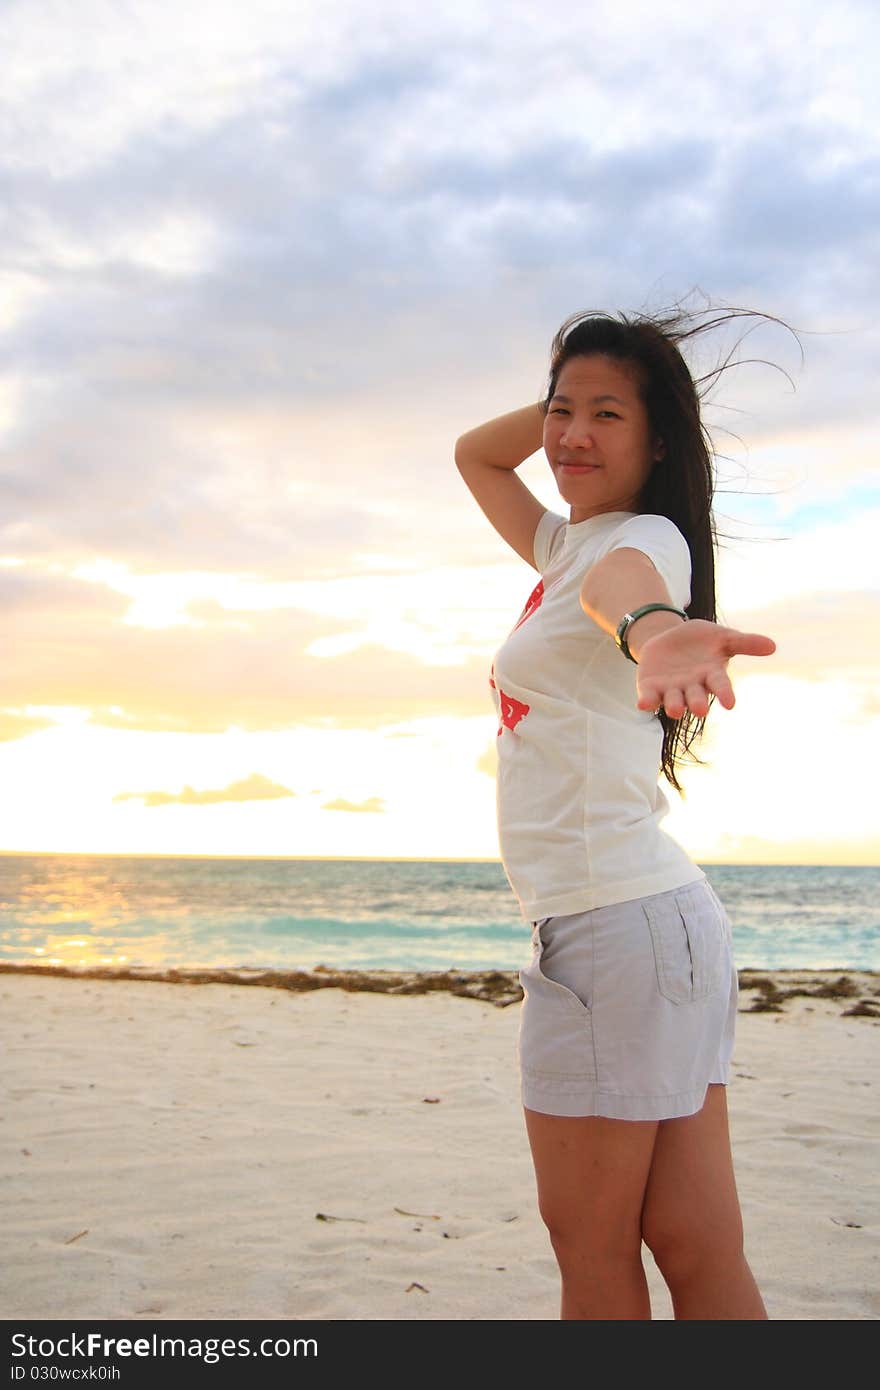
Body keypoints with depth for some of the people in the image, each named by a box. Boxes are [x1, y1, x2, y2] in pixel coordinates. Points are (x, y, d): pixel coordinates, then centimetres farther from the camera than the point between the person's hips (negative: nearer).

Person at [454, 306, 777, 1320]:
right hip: (660, 919, 9)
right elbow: (474, 455, 33)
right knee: (693, 1248, 7)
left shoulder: (645, 537, -10)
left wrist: (649, 626, -59)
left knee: (589, 1240, 1)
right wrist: (568, 395, 17)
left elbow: (619, 580, -36)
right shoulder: (566, 545, 18)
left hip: (614, 923, -9)